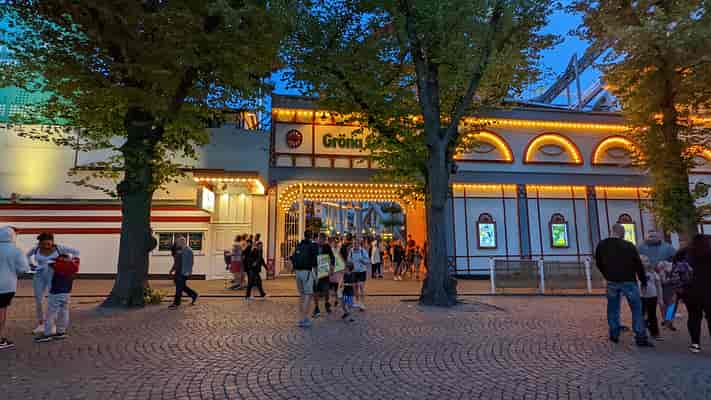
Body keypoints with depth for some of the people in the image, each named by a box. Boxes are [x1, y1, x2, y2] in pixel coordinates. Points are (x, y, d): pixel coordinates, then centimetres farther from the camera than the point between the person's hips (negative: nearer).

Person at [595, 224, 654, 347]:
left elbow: (599, 264, 10)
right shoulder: (629, 246, -9)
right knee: (636, 309, 6)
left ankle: (614, 334, 17)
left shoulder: (601, 246, 2)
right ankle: (641, 338, 5)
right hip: (628, 281, -3)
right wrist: (643, 281, 7)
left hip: (612, 282, 3)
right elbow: (638, 265, -4)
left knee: (613, 309, 13)